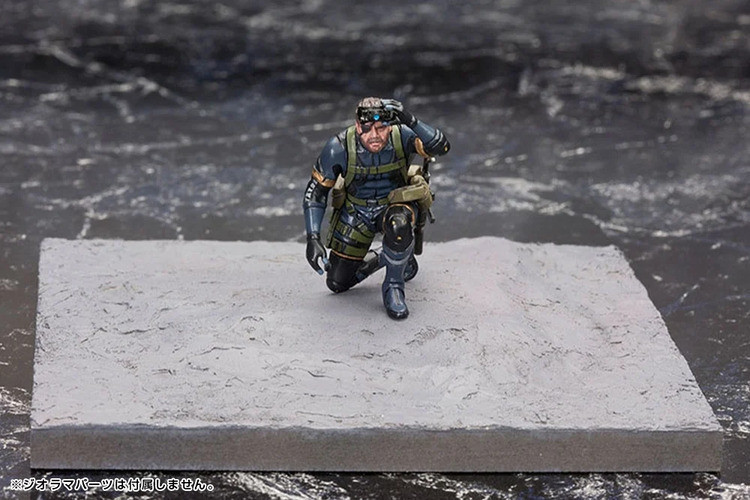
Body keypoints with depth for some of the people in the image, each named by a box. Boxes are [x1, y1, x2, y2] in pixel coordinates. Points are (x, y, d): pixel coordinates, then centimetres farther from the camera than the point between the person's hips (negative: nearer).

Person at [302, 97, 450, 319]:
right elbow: (315, 192, -14)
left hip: (396, 203, -2)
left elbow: (441, 146, -41)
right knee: (337, 283, 5)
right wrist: (313, 239, -22)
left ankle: (394, 286, -14)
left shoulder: (402, 136, -26)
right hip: (356, 213, 2)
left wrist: (410, 120, -53)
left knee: (398, 224, -40)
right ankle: (377, 259, 34)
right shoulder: (339, 148, -25)